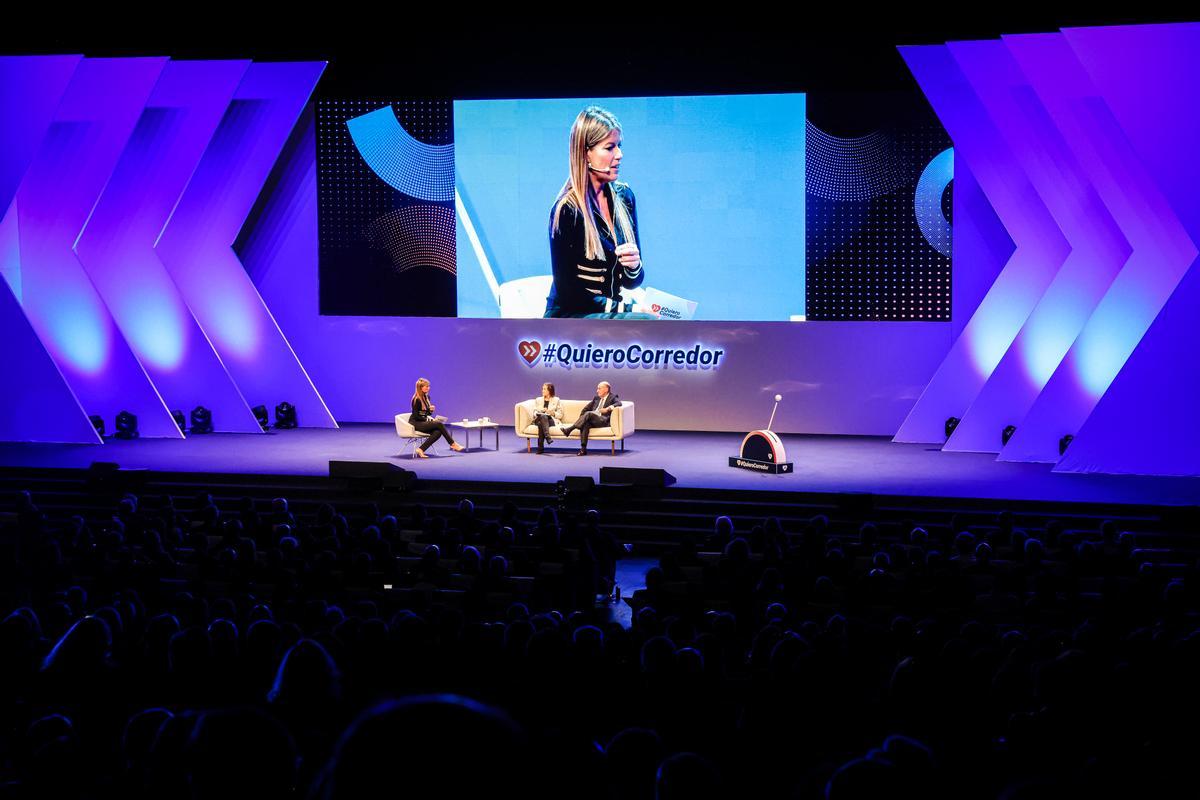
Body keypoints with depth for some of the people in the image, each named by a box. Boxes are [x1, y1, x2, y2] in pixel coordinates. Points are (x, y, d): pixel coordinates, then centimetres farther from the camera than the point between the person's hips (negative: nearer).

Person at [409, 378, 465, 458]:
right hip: (416, 424, -8)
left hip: (423, 422, 8)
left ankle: (421, 450, -25)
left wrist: (431, 410, -4)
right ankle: (453, 444, -12)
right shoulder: (417, 400, -15)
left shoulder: (426, 397, 11)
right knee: (439, 424, -23)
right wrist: (429, 420, -18)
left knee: (438, 432, -23)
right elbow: (416, 416, -16)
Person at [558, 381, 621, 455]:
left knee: (588, 413, -32)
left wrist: (607, 409, -26)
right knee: (585, 424, -32)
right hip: (592, 421, 5)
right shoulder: (596, 398, 28)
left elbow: (619, 403, -10)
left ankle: (569, 429, -38)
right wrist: (582, 418, 7)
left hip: (603, 421, -5)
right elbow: (586, 409, 27)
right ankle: (583, 449, -39)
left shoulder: (612, 397, 11)